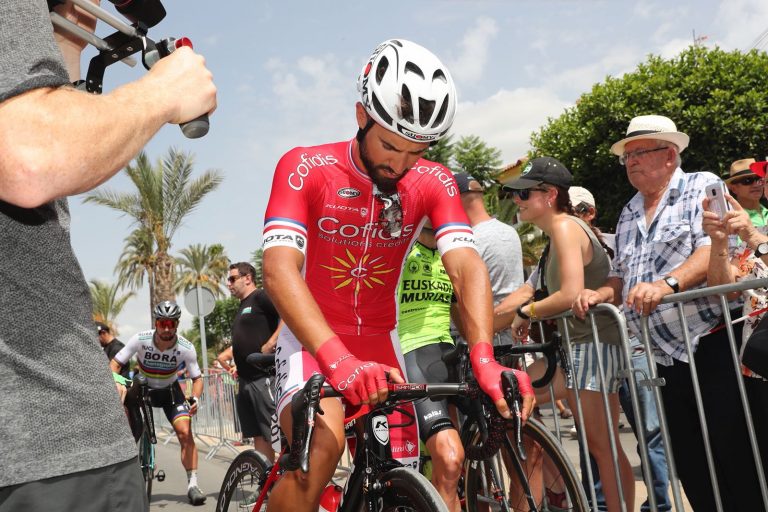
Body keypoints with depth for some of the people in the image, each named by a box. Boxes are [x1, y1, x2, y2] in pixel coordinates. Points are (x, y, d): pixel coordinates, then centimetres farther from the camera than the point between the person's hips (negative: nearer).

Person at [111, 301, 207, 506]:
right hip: (142, 388, 1)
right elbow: (115, 364, -17)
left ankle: (192, 484, -7)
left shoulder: (186, 348, -24)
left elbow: (197, 378, -13)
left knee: (185, 432, -17)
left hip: (170, 390, -1)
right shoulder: (140, 340, -25)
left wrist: (195, 398, -32)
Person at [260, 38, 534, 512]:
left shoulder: (434, 183, -8)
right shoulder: (305, 168, -18)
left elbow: (467, 267, -20)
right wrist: (339, 361, -45)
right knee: (324, 444, -31)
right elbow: (280, 270, -30)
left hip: (378, 341, 4)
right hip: (311, 340, -3)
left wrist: (485, 360, -38)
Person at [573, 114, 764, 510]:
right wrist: (599, 294, 2)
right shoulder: (629, 214, 19)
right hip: (669, 359, 7)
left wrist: (668, 283, -31)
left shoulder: (701, 187, -1)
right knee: (688, 462, 12)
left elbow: (714, 248, -17)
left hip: (712, 345, -7)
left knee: (735, 457, -4)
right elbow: (622, 276, 23)